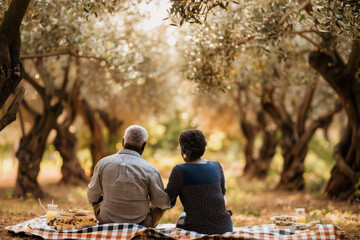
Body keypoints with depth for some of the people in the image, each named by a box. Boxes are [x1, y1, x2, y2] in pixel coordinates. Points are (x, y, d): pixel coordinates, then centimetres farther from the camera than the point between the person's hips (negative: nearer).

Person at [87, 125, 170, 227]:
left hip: (107, 222, 2)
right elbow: (162, 203, -5)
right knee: (161, 206, 28)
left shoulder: (103, 163, -9)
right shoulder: (150, 170, -15)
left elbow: (92, 197, 3)